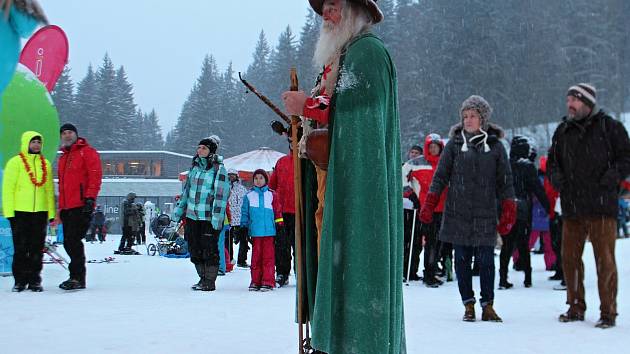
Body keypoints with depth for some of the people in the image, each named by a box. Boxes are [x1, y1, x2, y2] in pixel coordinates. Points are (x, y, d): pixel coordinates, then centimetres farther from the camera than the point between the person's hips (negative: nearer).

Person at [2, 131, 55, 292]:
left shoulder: (45, 164, 12)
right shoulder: (15, 162, 0)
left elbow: (49, 189, 13)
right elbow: (8, 188, -3)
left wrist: (51, 212, 7)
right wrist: (9, 211, -10)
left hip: (40, 212, 3)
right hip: (20, 212, -3)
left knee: (37, 248, 5)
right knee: (21, 248, 0)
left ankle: (34, 280, 11)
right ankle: (20, 280, 7)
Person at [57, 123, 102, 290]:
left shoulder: (87, 152, 0)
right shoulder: (63, 157, 25)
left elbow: (95, 176, -10)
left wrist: (90, 198, -19)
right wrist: (61, 206, 22)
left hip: (81, 206, -8)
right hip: (67, 207, 8)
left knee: (73, 241, -14)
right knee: (68, 243, 7)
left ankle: (77, 278, -12)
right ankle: (77, 276, 14)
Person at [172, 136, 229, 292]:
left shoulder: (219, 169, -7)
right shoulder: (194, 167, 13)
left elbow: (221, 194, -12)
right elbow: (187, 189, 21)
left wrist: (217, 216, -18)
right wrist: (179, 209, 19)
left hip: (209, 217, -7)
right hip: (192, 215, 7)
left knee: (209, 249, -2)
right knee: (195, 249, 10)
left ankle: (210, 281, 8)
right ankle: (203, 278, 22)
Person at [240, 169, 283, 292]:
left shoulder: (272, 195, 8)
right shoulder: (248, 196, 10)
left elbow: (278, 211, 11)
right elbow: (245, 213, 13)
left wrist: (279, 225, 7)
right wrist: (243, 228, 10)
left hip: (269, 231, -1)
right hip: (255, 232, 1)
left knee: (268, 255, -2)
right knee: (256, 255, 4)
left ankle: (268, 281, 1)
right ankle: (255, 281, 11)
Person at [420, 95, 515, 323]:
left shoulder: (495, 145, 7)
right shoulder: (455, 143, 7)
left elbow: (505, 181, 9)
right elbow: (440, 176, 8)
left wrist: (509, 212, 1)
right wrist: (429, 206, 0)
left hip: (485, 214, -1)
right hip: (458, 212, 1)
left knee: (486, 259, -2)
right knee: (462, 259, 4)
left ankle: (487, 306, 9)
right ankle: (468, 305, 12)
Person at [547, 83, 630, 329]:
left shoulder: (609, 127, 0)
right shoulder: (563, 131, 14)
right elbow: (553, 160, 25)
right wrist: (555, 175, 5)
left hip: (602, 207, -5)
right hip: (571, 207, 5)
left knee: (604, 260, -3)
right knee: (569, 258, 8)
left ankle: (608, 311, 6)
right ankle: (576, 308, 21)